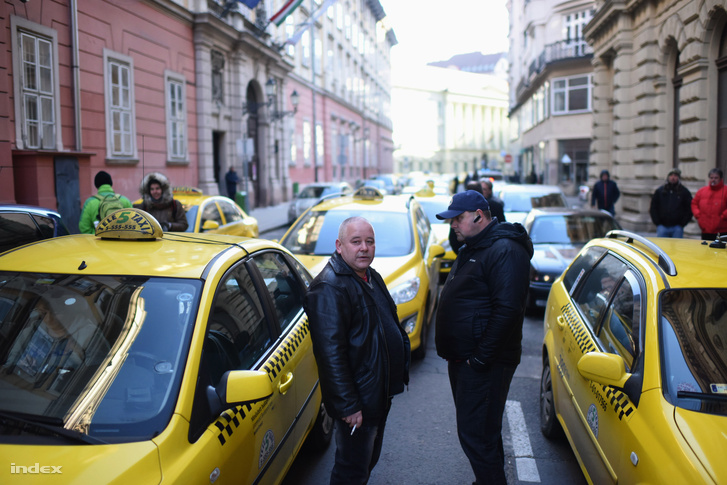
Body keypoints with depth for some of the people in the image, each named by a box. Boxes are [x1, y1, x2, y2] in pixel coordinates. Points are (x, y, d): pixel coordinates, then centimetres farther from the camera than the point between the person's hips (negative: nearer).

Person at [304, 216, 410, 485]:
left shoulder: (372, 277, 9)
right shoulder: (329, 287, -23)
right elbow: (330, 352, -27)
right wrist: (348, 406, -27)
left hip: (380, 395, 9)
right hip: (357, 404, -9)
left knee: (368, 462, 24)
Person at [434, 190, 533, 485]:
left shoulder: (505, 250, -17)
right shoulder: (472, 248, 16)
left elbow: (508, 309, -25)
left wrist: (480, 358, -23)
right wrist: (450, 350, 16)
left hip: (483, 364, -10)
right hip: (461, 358, 10)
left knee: (476, 434, -5)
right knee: (476, 430, 19)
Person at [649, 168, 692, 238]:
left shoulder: (685, 192, 6)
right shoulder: (659, 191, 9)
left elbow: (689, 210, 6)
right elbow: (653, 208, 11)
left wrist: (682, 224, -3)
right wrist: (657, 223, 1)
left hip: (677, 227, -1)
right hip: (662, 226, 1)